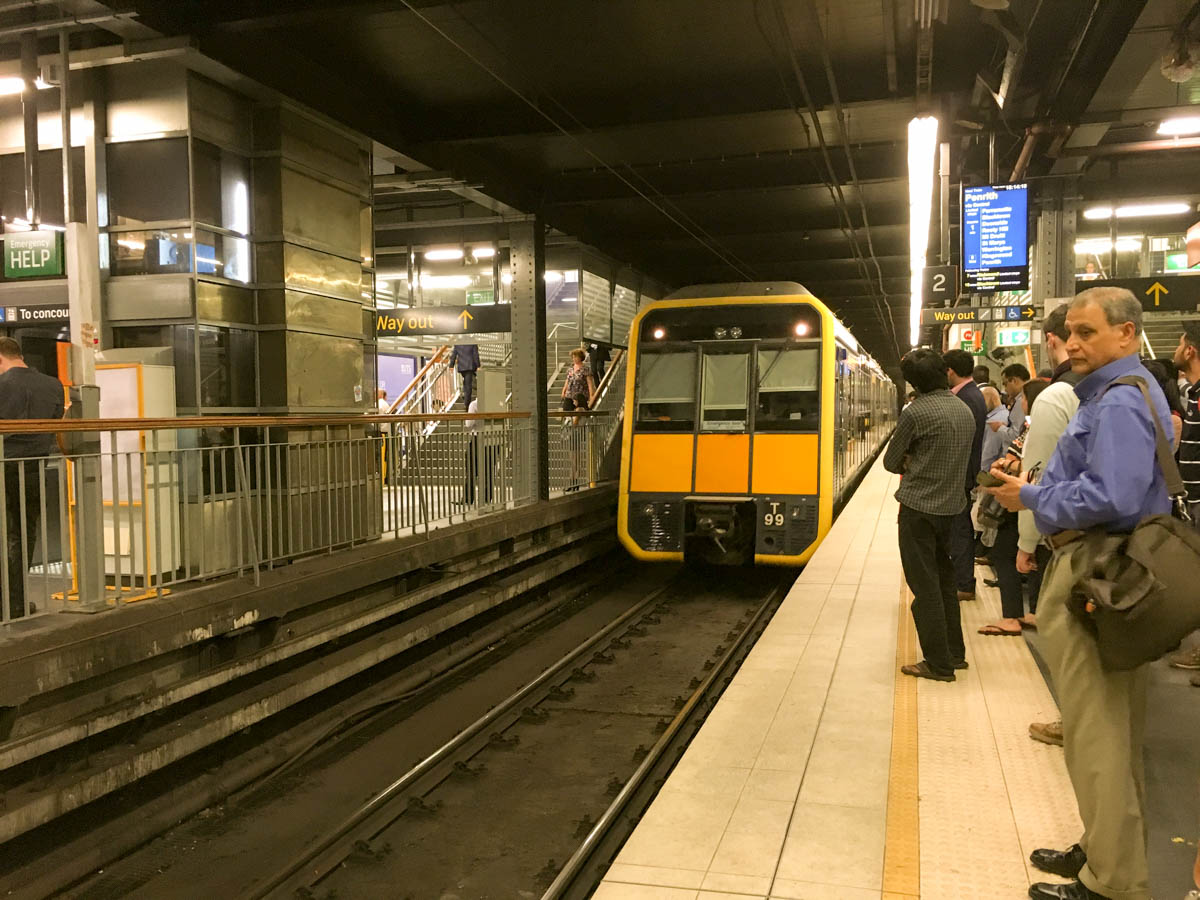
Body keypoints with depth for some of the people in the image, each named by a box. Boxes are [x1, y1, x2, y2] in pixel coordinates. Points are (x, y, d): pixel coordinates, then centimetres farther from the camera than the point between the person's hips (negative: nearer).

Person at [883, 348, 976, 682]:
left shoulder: (916, 411, -15)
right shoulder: (965, 410, 8)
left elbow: (891, 462, -7)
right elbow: (959, 459, 15)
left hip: (919, 508, -7)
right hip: (952, 506, 7)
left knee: (925, 586, -1)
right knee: (945, 580, 19)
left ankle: (939, 664, 4)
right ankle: (955, 653, 26)